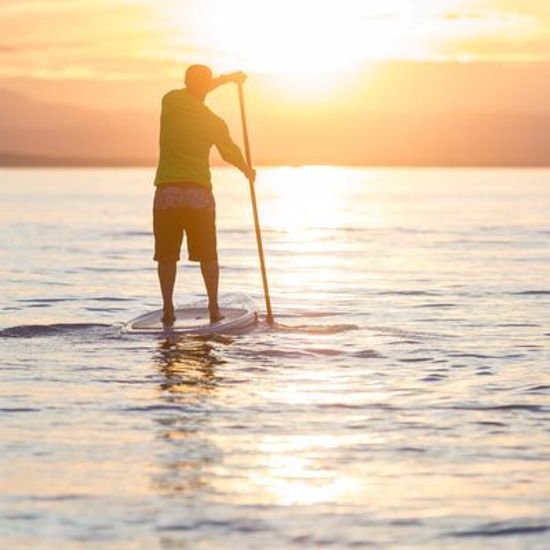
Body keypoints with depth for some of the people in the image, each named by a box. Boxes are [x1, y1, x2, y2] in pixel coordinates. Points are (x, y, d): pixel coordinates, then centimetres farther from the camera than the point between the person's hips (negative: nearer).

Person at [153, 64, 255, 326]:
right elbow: (231, 153, 16)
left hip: (166, 193, 0)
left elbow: (191, 92, 22)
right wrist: (248, 171, 37)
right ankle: (214, 308, 9)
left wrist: (226, 78, 31)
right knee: (208, 255, 10)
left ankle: (168, 308, 2)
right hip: (199, 194, 0)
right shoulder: (214, 122, -1)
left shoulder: (171, 102, -1)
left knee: (167, 255, 7)